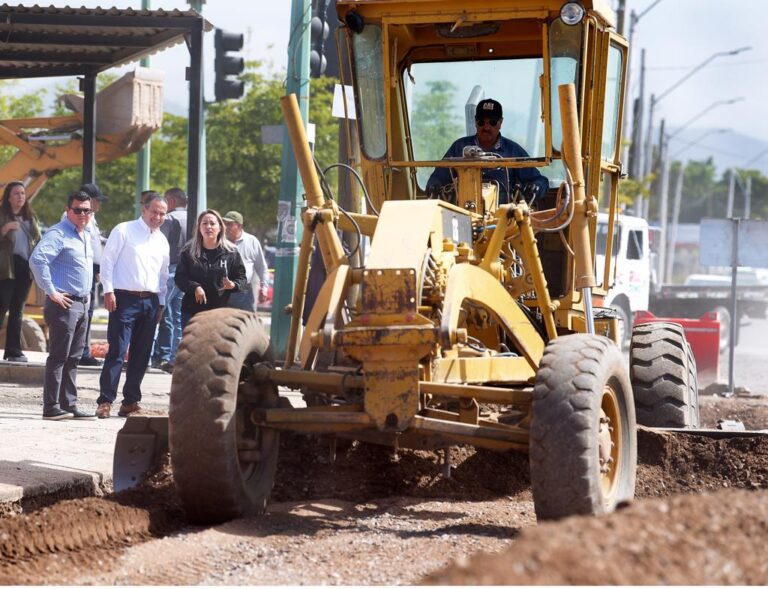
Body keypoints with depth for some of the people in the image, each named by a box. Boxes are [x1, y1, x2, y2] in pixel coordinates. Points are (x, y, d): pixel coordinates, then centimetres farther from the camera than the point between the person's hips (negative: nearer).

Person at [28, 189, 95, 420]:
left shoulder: (86, 235, 16)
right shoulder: (58, 234, -11)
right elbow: (37, 260, -24)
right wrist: (51, 292, -21)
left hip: (82, 303, 9)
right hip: (64, 303, -9)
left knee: (73, 358, 11)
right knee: (59, 356, -8)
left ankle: (69, 405, 16)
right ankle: (51, 407, -7)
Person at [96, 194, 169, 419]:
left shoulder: (162, 240, 16)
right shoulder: (124, 231, -1)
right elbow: (107, 260, -4)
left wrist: (161, 301, 14)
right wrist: (108, 291, -11)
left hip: (150, 301, 6)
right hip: (125, 298, -6)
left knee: (141, 355, 7)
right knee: (116, 351, -10)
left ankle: (130, 402, 14)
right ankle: (105, 401, -8)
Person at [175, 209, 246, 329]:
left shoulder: (231, 252, 4)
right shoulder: (188, 252, 6)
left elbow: (242, 278, 6)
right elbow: (180, 277, 2)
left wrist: (233, 285, -17)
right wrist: (195, 287, -16)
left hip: (221, 312, -1)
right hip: (192, 311, 1)